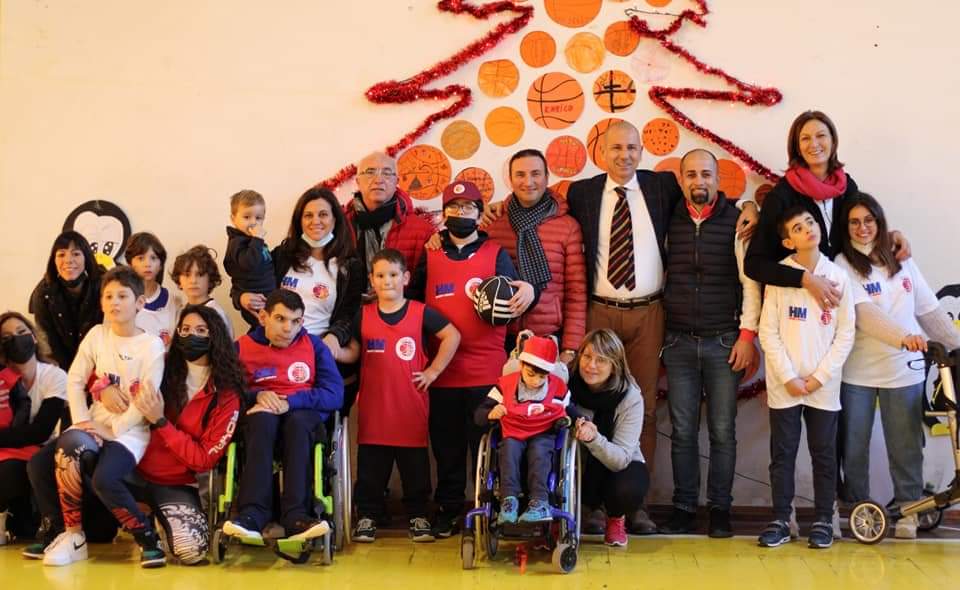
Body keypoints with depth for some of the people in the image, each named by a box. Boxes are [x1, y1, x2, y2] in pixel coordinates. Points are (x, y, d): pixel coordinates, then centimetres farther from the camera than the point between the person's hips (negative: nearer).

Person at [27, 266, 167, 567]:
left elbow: (146, 402, -14)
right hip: (93, 425, 6)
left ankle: (147, 538, -15)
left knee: (104, 479, -33)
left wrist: (111, 430, -17)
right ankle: (65, 531, 6)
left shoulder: (152, 345, -9)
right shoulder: (97, 335, 5)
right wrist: (82, 421, -9)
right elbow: (75, 380, 4)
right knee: (38, 464, -10)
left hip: (129, 431, -6)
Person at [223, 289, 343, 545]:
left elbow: (334, 395, -5)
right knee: (263, 419, -35)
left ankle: (295, 516, -45)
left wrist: (290, 402, -18)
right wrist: (257, 396, -18)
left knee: (297, 421, -35)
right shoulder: (243, 347, 8)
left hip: (303, 413, 0)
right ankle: (252, 515, -45)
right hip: (260, 413, 0)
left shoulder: (314, 346, 8)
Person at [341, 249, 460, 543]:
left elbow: (452, 336, 2)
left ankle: (418, 516, 19)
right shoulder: (363, 316, 6)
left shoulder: (421, 313, -1)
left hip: (411, 407, -1)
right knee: (370, 466, 6)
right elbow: (353, 352, 12)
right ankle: (367, 516, 18)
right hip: (373, 406, 1)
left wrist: (433, 370, -1)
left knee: (415, 465, 7)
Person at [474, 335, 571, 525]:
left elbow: (568, 412, 19)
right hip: (513, 435, 0)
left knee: (539, 450, -33)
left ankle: (539, 502, -43)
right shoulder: (505, 385, -4)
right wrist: (491, 414, -27)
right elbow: (478, 415, -5)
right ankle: (509, 500, -42)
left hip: (543, 436, 0)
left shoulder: (559, 388, -1)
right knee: (509, 448, -33)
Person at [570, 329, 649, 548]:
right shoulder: (567, 381, -16)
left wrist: (594, 439, -46)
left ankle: (616, 518, 4)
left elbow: (621, 459, -27)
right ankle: (584, 511, 4)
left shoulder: (631, 398, -22)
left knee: (628, 490, -34)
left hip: (621, 463, -1)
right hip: (577, 463, 1)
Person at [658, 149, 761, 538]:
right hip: (678, 342, 2)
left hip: (725, 342, -2)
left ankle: (720, 510, 11)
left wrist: (747, 334, -6)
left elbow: (751, 282, -2)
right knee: (682, 431, 4)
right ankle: (684, 510, 12)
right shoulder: (668, 222, 5)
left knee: (723, 431, 3)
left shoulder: (736, 221, -1)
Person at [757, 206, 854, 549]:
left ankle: (822, 521, 18)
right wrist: (789, 377, -10)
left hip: (824, 386, 1)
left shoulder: (837, 277, 2)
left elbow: (846, 333, 1)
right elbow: (768, 332, -3)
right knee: (782, 454, 4)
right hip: (784, 386, -1)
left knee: (824, 454, 7)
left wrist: (819, 377, -6)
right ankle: (781, 520, 13)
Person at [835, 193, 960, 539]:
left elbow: (929, 309, 12)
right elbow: (865, 313, -17)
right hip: (858, 372, -2)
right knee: (855, 447, 5)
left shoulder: (902, 262, 10)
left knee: (906, 446, 3)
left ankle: (908, 510, 14)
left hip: (904, 371, 2)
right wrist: (903, 337, -30)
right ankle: (859, 509, 19)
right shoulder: (843, 266, -3)